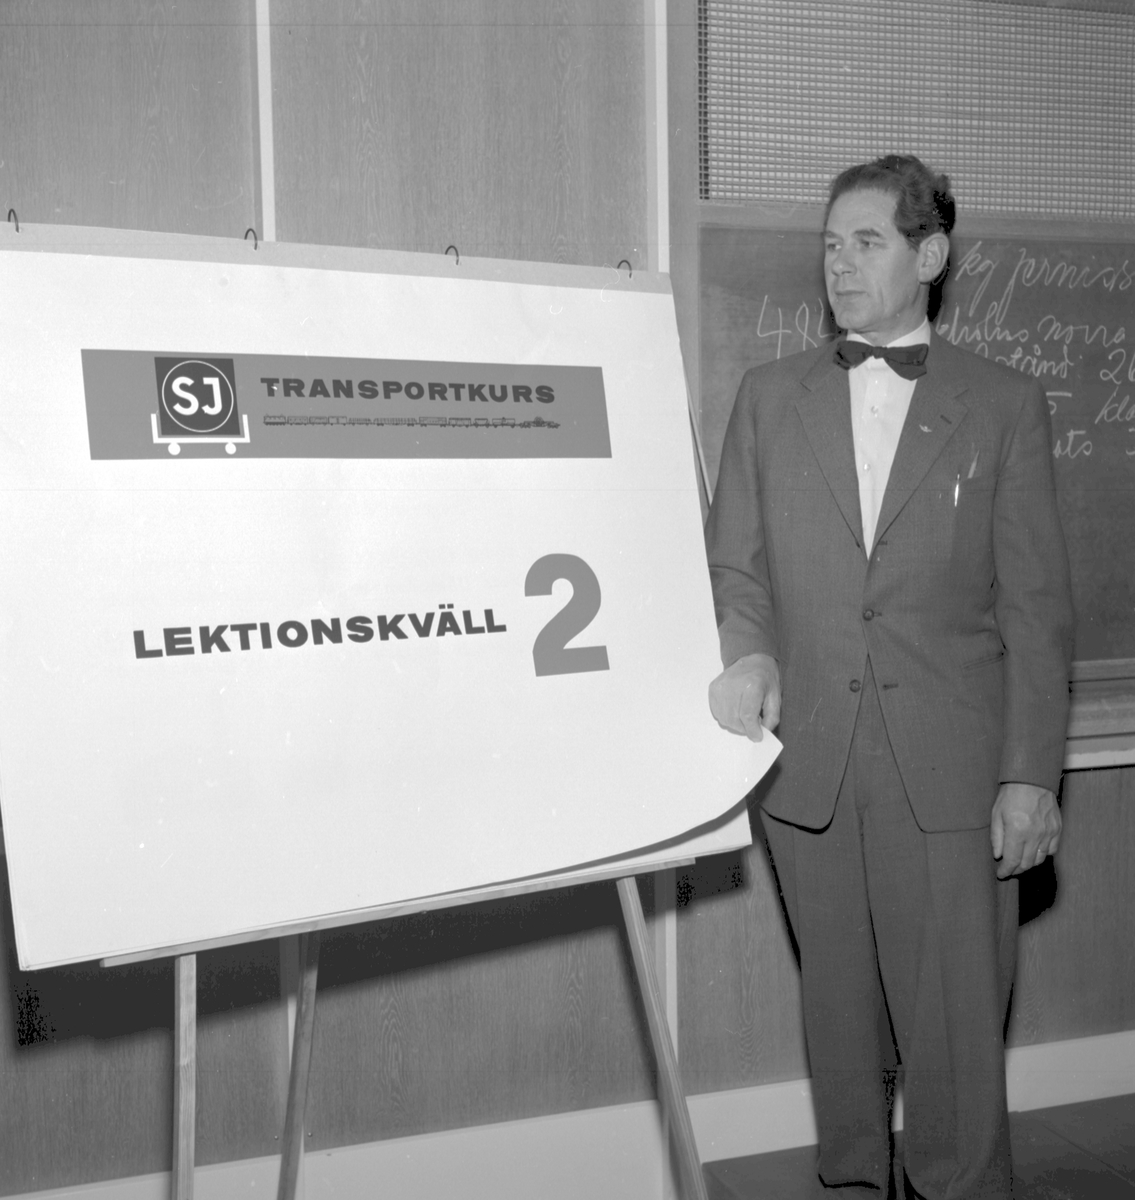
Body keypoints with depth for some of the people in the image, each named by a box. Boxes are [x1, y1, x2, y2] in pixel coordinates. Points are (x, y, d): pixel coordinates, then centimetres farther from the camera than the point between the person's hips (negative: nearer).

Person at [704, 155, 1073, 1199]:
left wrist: (1031, 775, -5)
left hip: (951, 769, -2)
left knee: (959, 1025, 0)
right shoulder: (770, 396, 9)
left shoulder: (1005, 407, 2)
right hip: (807, 762, 2)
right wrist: (747, 649, -10)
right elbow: (735, 562, 11)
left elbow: (1035, 606, 0)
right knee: (838, 1006, 14)